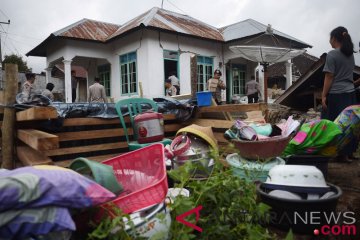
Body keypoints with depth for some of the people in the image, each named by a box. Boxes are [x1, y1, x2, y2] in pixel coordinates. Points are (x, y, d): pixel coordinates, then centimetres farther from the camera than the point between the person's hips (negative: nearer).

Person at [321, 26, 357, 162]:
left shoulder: (332, 54, -10)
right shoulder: (351, 54, 13)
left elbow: (329, 77, -11)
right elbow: (349, 73, 18)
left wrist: (323, 95, -9)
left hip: (336, 95, -7)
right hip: (351, 94, 7)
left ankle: (340, 154, 4)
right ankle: (349, 152, 20)